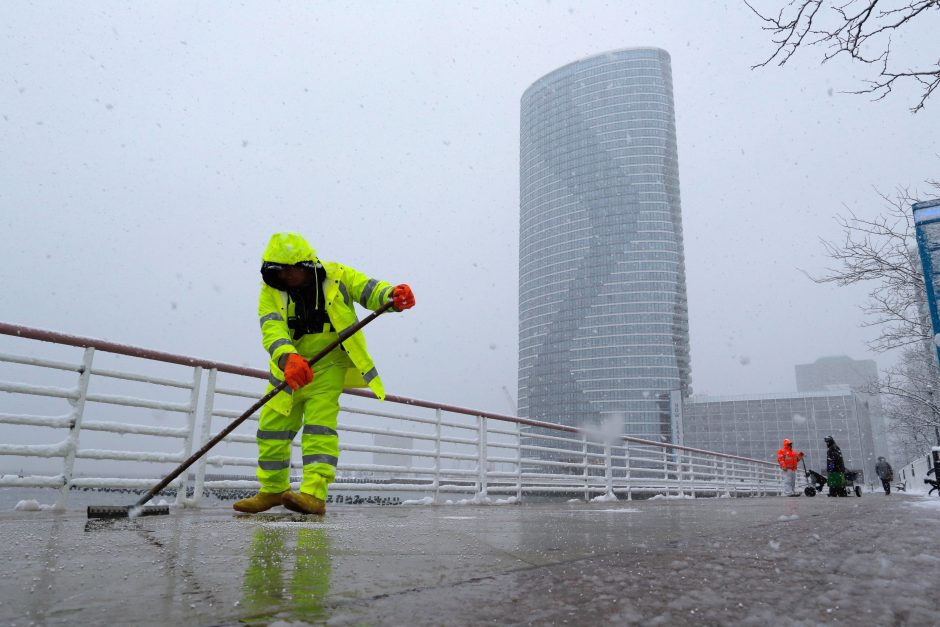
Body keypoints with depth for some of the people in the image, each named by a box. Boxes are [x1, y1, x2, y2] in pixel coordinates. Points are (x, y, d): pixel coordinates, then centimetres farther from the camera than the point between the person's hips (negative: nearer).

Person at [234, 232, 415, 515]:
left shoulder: (336, 276, -8)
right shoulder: (271, 292, -7)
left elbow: (371, 291, -11)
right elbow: (272, 330, -23)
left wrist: (394, 295, -36)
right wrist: (288, 357, -44)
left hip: (329, 365, -3)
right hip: (288, 368, 4)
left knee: (319, 424, -15)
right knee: (272, 427, 7)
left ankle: (314, 494, -13)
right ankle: (273, 489, 27)